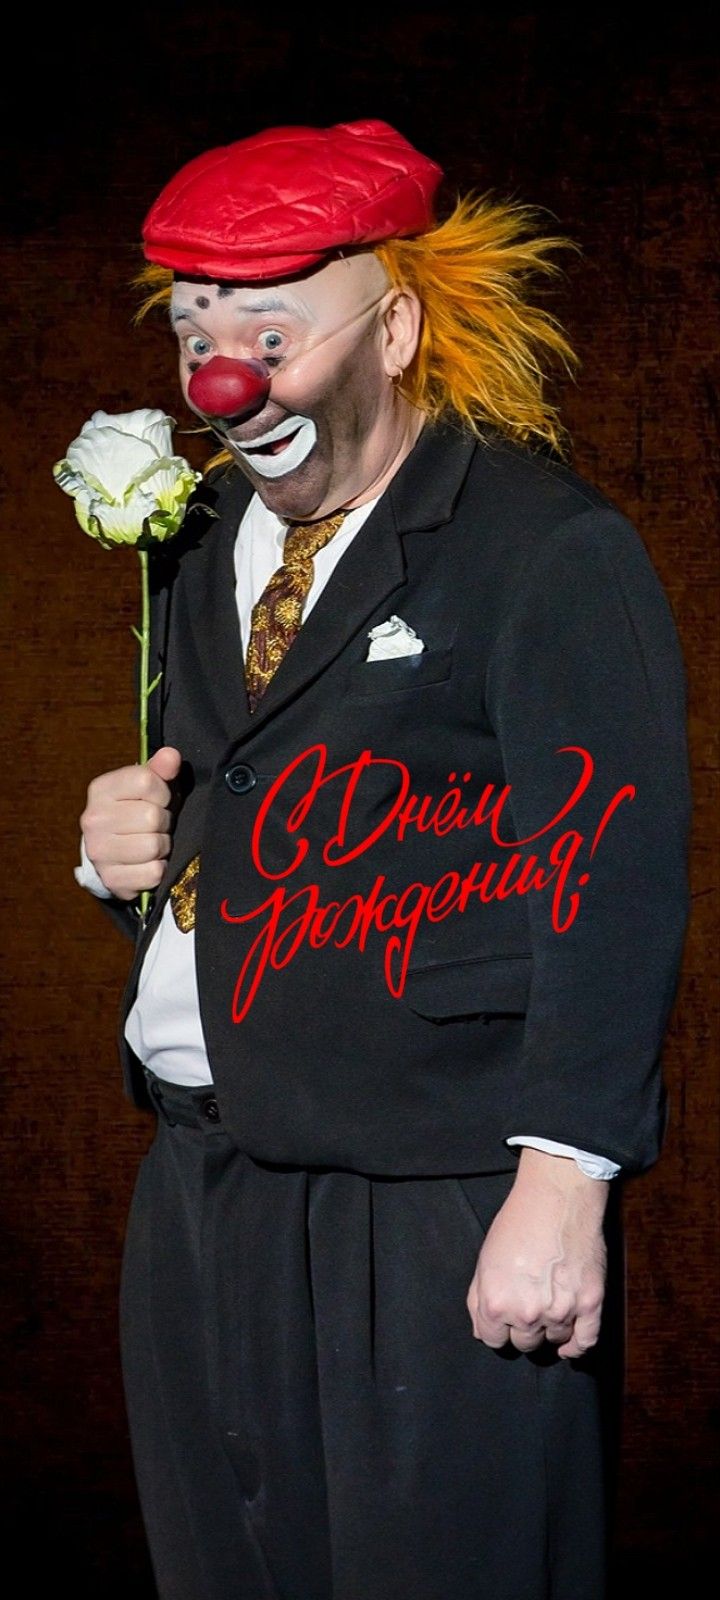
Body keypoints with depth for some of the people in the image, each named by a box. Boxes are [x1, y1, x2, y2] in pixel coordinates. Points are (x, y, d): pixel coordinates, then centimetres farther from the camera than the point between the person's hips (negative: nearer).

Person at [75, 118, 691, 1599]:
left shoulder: (548, 550, -9)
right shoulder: (199, 551, 15)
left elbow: (611, 881, -15)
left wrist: (561, 1187, -20)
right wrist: (119, 847, 3)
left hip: (441, 1204, -7)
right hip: (202, 1193, 7)